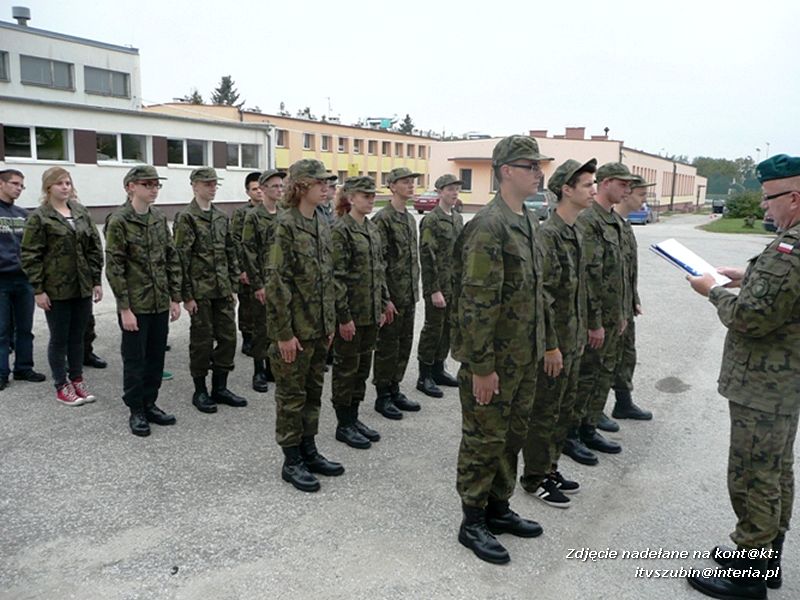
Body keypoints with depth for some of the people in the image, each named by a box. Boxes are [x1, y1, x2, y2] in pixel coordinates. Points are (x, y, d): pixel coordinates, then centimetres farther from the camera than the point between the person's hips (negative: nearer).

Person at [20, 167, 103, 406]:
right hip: (56, 289, -4)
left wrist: (96, 280, 5)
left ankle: (77, 380, 26)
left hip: (82, 287, 4)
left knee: (77, 336, 13)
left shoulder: (81, 212, 8)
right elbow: (30, 255, -8)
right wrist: (38, 289, -12)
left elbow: (95, 248, 10)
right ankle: (62, 386, 17)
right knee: (59, 338, 6)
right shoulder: (39, 217, -6)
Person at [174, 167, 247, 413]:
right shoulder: (186, 217, -8)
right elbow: (181, 258, -12)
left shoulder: (221, 217, 11)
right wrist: (187, 295, -14)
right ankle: (200, 391, 17)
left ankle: (220, 387, 22)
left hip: (223, 290, 6)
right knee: (202, 340, 3)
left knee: (228, 336, 8)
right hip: (200, 291, -6)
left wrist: (233, 286, 10)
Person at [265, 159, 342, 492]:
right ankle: (291, 462, 18)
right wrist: (284, 332, -19)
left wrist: (330, 323, 13)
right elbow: (276, 282, -18)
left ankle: (309, 451, 30)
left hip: (319, 327, 8)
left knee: (314, 390, 16)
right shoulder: (285, 225, -15)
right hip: (295, 329, -8)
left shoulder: (322, 225, 9)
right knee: (292, 395, 5)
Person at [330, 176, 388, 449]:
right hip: (350, 313, -8)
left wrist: (382, 306, 12)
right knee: (346, 367, 4)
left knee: (363, 366, 15)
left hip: (371, 312, 8)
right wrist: (344, 316, -19)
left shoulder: (372, 228, 11)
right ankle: (343, 424, 17)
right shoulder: (340, 230, -14)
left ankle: (354, 418, 29)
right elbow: (336, 276, -17)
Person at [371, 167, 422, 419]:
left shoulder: (410, 218, 13)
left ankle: (394, 390, 27)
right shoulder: (382, 218, -13)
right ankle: (382, 396, 15)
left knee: (405, 344, 14)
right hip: (392, 295, -8)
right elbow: (378, 262, -17)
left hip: (409, 295, 8)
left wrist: (415, 290, 15)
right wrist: (385, 298, -19)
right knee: (387, 346, 2)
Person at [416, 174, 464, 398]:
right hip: (438, 286, -7)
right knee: (433, 330, 0)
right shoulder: (431, 220, -13)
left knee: (449, 328, 13)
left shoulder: (458, 218, 12)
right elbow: (427, 258, -17)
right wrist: (434, 290, -19)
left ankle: (438, 369, 27)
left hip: (456, 286, 7)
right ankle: (424, 377, 12)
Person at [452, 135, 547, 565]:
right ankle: (472, 522, 21)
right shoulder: (488, 227, -20)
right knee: (484, 439, 4)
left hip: (523, 356, 9)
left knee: (513, 435, 19)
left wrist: (537, 347, 19)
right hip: (492, 359, -9)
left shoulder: (528, 221, 11)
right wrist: (481, 366, -23)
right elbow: (477, 303, -23)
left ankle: (498, 508, 35)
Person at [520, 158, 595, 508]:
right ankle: (535, 477, 18)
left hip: (572, 341, 9)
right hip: (555, 342, -9)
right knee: (544, 411, 3)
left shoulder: (576, 234, 11)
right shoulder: (548, 235, -18)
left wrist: (579, 335, 17)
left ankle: (550, 468, 32)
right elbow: (542, 295, -21)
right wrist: (550, 345, -20)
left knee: (564, 410, 18)